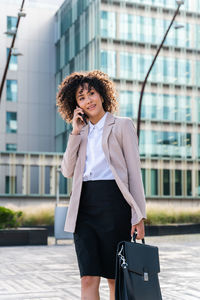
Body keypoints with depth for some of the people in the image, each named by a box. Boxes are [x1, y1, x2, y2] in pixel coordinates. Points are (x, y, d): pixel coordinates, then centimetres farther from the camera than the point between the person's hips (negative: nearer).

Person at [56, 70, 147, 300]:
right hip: (84, 205, 4)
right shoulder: (82, 133, 21)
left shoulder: (122, 125, 6)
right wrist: (75, 132, 3)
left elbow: (134, 171, 1)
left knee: (115, 278, 2)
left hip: (113, 201, -4)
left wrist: (138, 215, -7)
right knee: (88, 279, -2)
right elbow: (67, 171, 9)